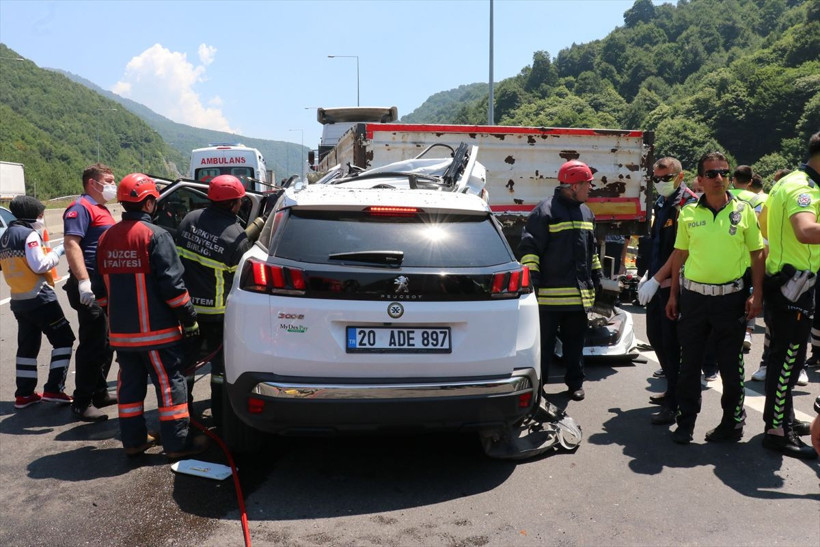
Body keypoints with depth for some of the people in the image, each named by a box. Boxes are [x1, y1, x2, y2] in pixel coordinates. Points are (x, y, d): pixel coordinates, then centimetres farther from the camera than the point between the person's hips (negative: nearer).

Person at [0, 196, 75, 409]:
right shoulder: (29, 234, -13)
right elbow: (39, 265, -18)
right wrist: (57, 252, -7)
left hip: (18, 300, 9)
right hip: (39, 299, -9)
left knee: (27, 346, 14)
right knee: (64, 340, 0)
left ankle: (24, 394, 18)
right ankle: (54, 389, -3)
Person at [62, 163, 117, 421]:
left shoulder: (101, 209, 20)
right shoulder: (81, 207, -10)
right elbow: (71, 244, -22)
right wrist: (83, 281, -30)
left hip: (107, 287, 10)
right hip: (91, 288, -10)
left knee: (106, 342, 16)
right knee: (92, 344, -6)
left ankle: (99, 392, 28)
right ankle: (82, 403, 3)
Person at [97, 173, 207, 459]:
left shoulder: (106, 238, 9)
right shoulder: (155, 235, -15)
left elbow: (104, 282, 16)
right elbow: (172, 283, -18)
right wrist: (189, 317, -9)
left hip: (121, 330, 7)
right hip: (156, 329, -7)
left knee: (130, 382, 15)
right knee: (170, 383, 1)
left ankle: (133, 439, 24)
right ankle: (177, 443, 7)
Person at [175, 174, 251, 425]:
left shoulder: (190, 219, 0)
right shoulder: (236, 236, -17)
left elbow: (177, 256, 9)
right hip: (216, 312, -5)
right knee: (222, 366, 10)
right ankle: (221, 419, 18)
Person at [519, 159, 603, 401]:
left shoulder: (586, 213, 16)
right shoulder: (545, 211, -10)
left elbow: (592, 250, 25)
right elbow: (529, 248, -12)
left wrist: (596, 278, 22)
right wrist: (532, 281, -15)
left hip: (580, 295, 7)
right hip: (551, 294, -7)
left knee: (575, 342, 16)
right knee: (544, 342, 3)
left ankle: (575, 382, 28)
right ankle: (538, 383, 16)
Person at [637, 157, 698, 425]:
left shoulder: (687, 204, -13)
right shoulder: (660, 205, 15)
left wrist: (656, 280, -19)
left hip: (674, 284, -9)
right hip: (656, 283, 9)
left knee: (671, 343, -5)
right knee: (655, 336, 16)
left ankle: (674, 403, 5)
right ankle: (673, 390, 32)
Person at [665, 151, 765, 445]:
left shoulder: (744, 211, 0)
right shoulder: (688, 213, 3)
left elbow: (757, 254, 3)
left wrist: (757, 294, -5)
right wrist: (673, 294, 7)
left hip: (731, 297, -1)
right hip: (693, 296, 1)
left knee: (731, 365, 9)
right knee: (689, 363, 8)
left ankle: (733, 423, 24)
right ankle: (685, 422, 20)